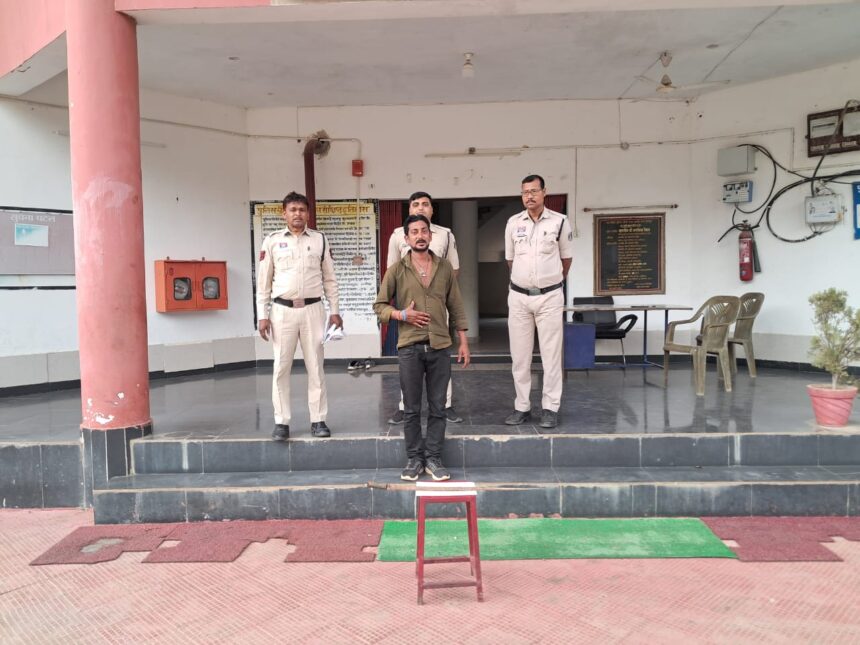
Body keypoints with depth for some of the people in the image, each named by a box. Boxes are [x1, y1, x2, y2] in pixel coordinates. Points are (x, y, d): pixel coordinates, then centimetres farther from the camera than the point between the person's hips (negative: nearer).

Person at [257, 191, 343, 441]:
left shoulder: (320, 240, 6)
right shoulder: (272, 240, 3)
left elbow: (329, 278, 9)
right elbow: (263, 281, 4)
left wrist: (334, 311, 4)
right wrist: (263, 315, -2)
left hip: (313, 309, 1)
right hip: (282, 310, 0)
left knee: (315, 366, 5)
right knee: (281, 367, 2)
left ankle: (318, 420, 13)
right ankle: (281, 422, 11)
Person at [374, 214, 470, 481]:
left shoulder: (445, 267, 7)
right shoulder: (397, 270, 1)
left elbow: (456, 306, 10)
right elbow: (379, 306, 5)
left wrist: (463, 342, 6)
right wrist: (403, 315, -14)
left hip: (440, 346, 2)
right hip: (410, 347, -1)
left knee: (438, 407, 6)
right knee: (411, 408, 5)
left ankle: (433, 458, 17)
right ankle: (414, 458, 18)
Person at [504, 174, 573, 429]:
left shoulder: (560, 221, -3)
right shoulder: (513, 223, 4)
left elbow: (566, 258, 9)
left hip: (550, 296, -2)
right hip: (519, 296, 2)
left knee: (551, 355, 1)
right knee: (519, 356, 6)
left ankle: (550, 408, 8)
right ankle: (522, 406, 16)